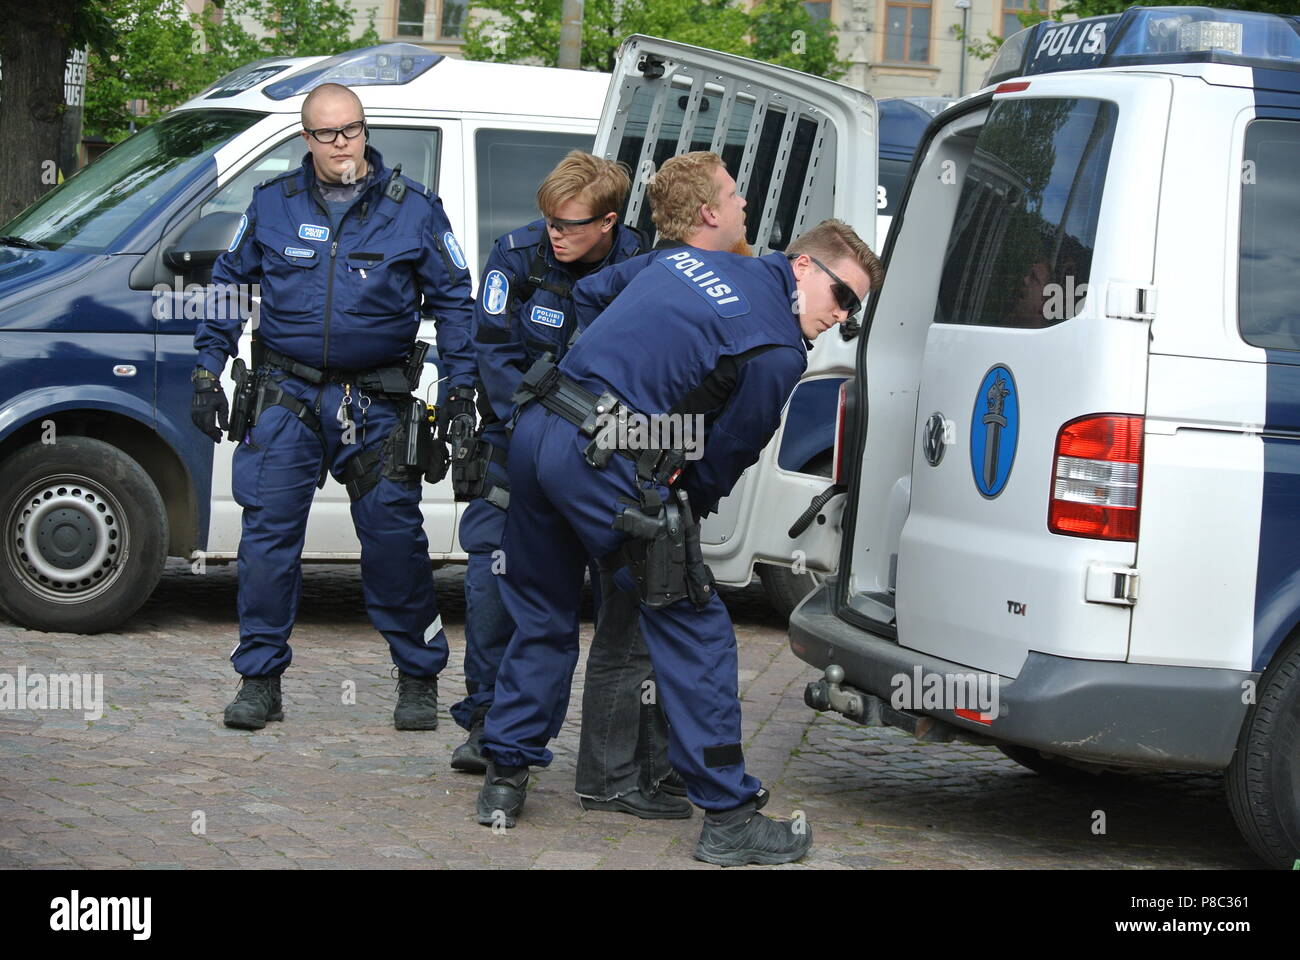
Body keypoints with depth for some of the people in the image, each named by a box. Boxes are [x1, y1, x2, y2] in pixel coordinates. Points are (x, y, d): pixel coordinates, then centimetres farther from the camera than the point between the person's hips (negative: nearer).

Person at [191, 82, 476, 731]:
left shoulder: (413, 209, 3)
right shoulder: (272, 204, 7)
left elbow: (454, 300, 8)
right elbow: (227, 284, 16)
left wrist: (460, 385, 2)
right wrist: (207, 371, 11)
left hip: (378, 403, -1)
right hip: (286, 393, 1)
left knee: (394, 538, 0)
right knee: (268, 533, -3)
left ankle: (418, 678, 14)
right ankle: (259, 680, 7)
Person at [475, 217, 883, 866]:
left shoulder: (687, 260, 19)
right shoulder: (779, 352, -4)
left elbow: (588, 297, 31)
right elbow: (727, 453, 2)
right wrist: (686, 510, 21)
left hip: (535, 428, 8)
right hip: (604, 461, -8)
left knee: (542, 617, 22)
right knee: (694, 630, 1)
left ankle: (504, 781, 27)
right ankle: (728, 817, 3)